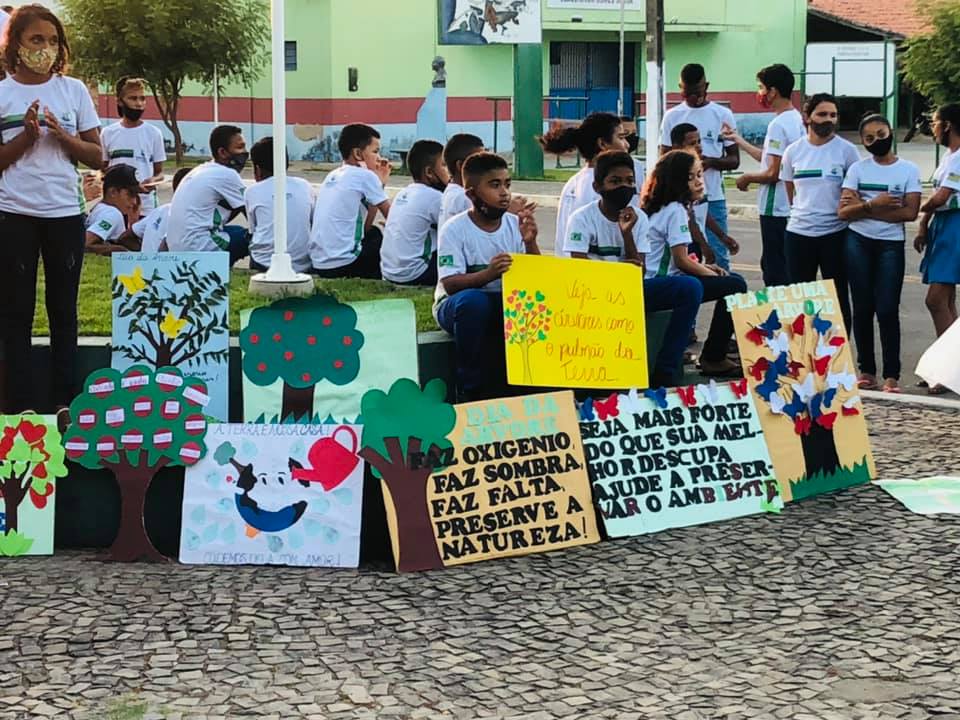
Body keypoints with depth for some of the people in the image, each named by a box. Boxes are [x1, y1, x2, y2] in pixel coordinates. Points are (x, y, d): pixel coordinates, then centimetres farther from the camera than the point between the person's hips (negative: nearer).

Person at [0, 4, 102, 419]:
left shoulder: (73, 90, 5)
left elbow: (95, 156, 5)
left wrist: (61, 135, -10)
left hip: (65, 213, 1)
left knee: (64, 310, 6)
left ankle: (64, 401, 11)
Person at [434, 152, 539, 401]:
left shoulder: (515, 225, 1)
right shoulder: (455, 229, -11)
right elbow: (450, 284, -20)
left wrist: (530, 243, -20)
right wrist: (488, 274, -38)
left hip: (506, 302, 3)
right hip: (456, 305, -3)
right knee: (474, 300, -38)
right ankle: (470, 390, -24)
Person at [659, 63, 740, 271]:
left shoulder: (722, 115, 4)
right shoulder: (672, 116, 8)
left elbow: (734, 160, 3)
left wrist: (710, 161, -16)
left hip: (713, 198, -1)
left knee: (718, 257, -4)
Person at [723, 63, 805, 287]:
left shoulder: (778, 125, -19)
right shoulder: (797, 119, 11)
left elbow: (772, 172, -22)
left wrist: (746, 178, -5)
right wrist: (738, 140, 23)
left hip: (775, 209, -10)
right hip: (792, 207, 10)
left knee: (774, 270, -4)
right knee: (786, 267, 17)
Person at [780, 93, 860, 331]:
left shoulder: (846, 150, -4)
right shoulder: (794, 151, 4)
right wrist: (802, 212, 11)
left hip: (835, 233, -3)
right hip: (798, 233, 3)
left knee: (837, 297, 5)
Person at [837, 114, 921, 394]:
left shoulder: (909, 170, 2)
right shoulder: (857, 169, 6)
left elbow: (910, 212, -9)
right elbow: (843, 212, -1)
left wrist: (863, 208, -10)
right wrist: (873, 205, -18)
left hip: (891, 245, -2)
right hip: (859, 243, 2)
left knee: (887, 310, -8)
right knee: (863, 308, 4)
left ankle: (891, 374, -5)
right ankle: (866, 370, 12)